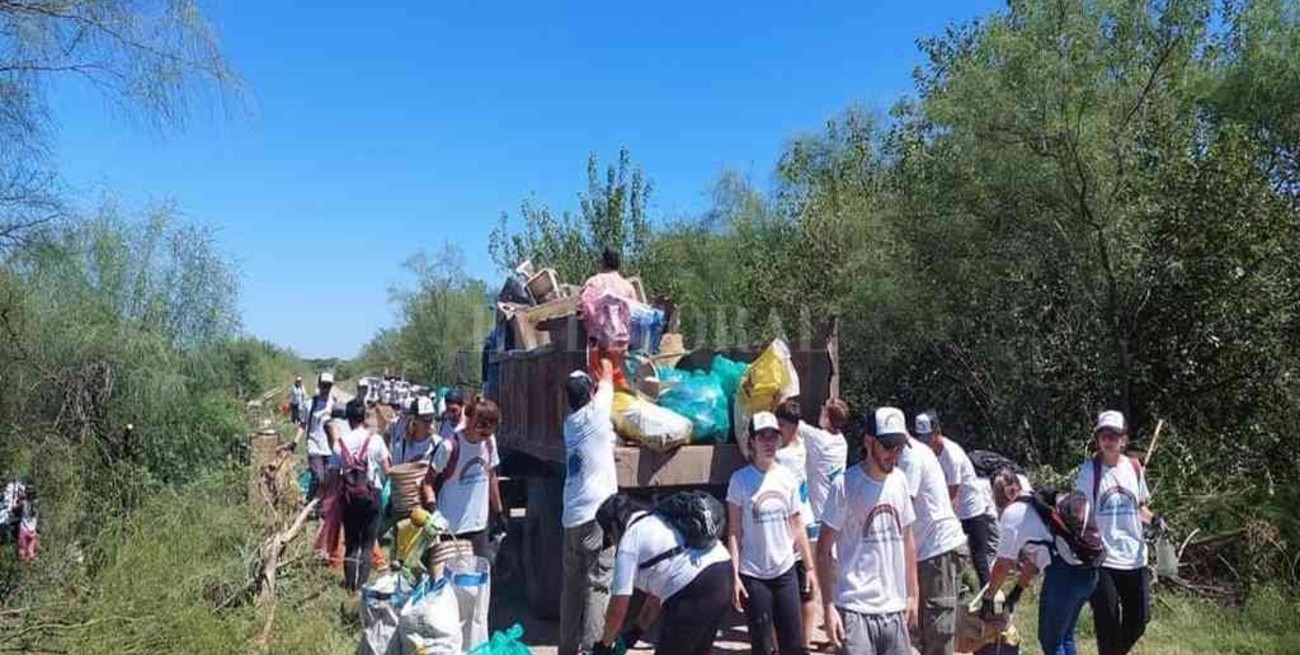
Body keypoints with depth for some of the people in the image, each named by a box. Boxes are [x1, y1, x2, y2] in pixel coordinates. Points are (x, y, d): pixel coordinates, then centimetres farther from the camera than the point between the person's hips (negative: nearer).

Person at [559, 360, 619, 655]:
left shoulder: (570, 421, 12)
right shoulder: (595, 413, -4)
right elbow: (607, 378, 15)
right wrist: (606, 368, 32)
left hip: (571, 518, 7)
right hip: (596, 516, -7)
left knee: (573, 586, 14)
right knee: (598, 586, -4)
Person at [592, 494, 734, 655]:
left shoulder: (629, 540, 4)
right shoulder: (658, 522, 29)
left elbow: (619, 605, 4)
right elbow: (657, 591, 33)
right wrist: (636, 632, 37)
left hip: (695, 588, -9)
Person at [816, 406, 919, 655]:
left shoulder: (899, 480, 6)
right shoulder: (845, 485, -11)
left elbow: (907, 539, 15)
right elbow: (824, 551, -8)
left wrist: (912, 594, 14)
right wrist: (828, 606, -12)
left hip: (894, 609, 6)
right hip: (855, 610, -5)